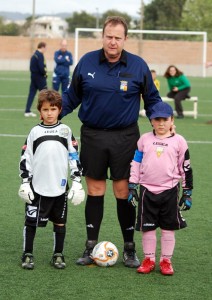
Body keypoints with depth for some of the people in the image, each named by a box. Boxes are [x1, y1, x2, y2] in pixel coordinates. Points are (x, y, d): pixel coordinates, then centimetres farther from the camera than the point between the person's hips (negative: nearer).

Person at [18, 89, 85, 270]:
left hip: (60, 187, 1)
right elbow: (26, 158, 5)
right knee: (31, 221, 0)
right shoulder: (35, 132, 4)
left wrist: (77, 181, 0)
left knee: (60, 222, 8)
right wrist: (25, 182, 0)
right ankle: (28, 255, 13)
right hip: (37, 187, -1)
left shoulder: (65, 131, 4)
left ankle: (58, 255, 20)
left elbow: (74, 157, 6)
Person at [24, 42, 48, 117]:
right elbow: (41, 67, -24)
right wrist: (45, 73, -6)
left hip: (33, 76, 8)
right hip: (40, 77, -8)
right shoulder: (40, 55, -16)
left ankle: (27, 111, 6)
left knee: (32, 93, 8)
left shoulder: (34, 55, 12)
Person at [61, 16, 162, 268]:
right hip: (93, 136, 1)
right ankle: (91, 247, 16)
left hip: (125, 137, -1)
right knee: (94, 190, 6)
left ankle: (129, 248, 12)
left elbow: (152, 99, 7)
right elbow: (72, 96, 10)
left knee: (124, 192, 0)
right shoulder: (86, 62, 0)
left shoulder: (138, 66, -3)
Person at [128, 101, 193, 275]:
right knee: (147, 227, 6)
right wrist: (132, 187, 5)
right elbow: (136, 163, 9)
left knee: (168, 228, 5)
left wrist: (187, 193, 3)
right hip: (147, 189, 1)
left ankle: (166, 261, 15)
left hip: (169, 190, -1)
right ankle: (149, 260, 17)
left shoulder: (179, 141, 0)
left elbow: (186, 168, 4)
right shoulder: (144, 140, 4)